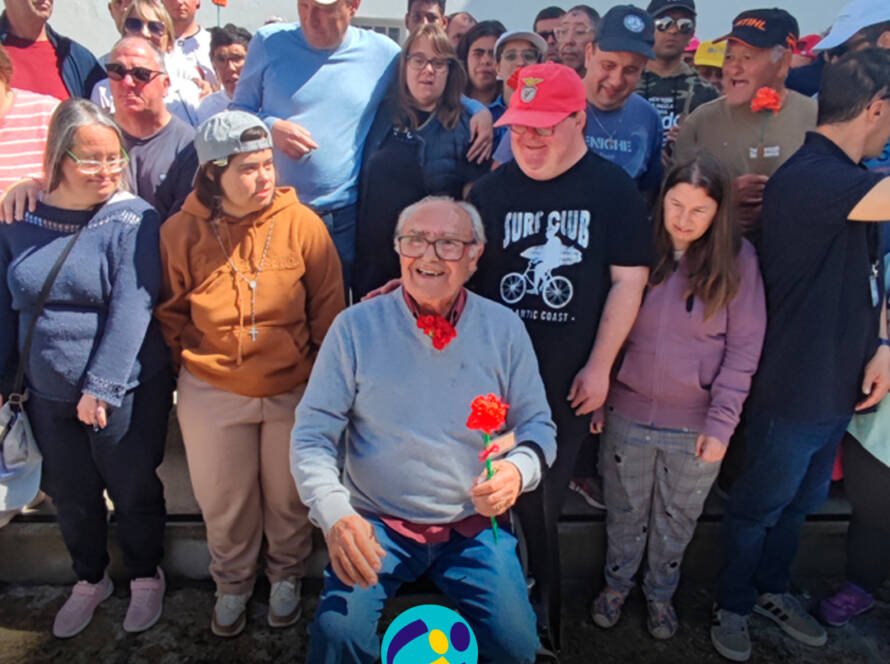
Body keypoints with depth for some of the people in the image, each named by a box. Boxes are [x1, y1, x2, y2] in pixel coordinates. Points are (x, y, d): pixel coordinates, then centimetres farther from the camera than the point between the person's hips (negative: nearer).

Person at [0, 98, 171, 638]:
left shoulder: (132, 219, -13)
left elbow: (131, 308, -20)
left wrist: (102, 386, -23)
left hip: (125, 392, -4)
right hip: (48, 395, 5)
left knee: (134, 491, 11)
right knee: (70, 496, 19)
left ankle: (146, 577, 36)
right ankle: (90, 580, 43)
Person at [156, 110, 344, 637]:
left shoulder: (302, 223, -13)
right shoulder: (182, 231, -10)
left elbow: (328, 310, -4)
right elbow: (170, 314, 5)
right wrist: (192, 363, 4)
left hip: (293, 390, -1)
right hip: (212, 392, 1)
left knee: (287, 495, 18)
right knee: (223, 500, 18)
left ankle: (287, 575, 47)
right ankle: (233, 584, 46)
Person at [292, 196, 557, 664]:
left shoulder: (504, 330, -1)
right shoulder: (356, 327, -7)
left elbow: (537, 425, 5)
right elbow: (312, 435, -5)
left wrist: (518, 468, -17)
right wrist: (335, 513, -21)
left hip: (474, 524, 2)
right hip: (377, 523, -1)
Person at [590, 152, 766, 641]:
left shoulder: (737, 259, -8)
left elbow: (743, 348, -7)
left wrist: (721, 422, -10)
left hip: (695, 425, 0)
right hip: (628, 413, 1)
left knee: (677, 519, 19)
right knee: (625, 512, 18)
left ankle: (660, 593, 44)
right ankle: (616, 583, 43)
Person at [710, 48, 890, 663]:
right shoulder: (807, 177, -23)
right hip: (795, 388, -9)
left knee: (801, 502, 25)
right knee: (760, 506, 12)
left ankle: (771, 589, 46)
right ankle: (733, 606, 35)